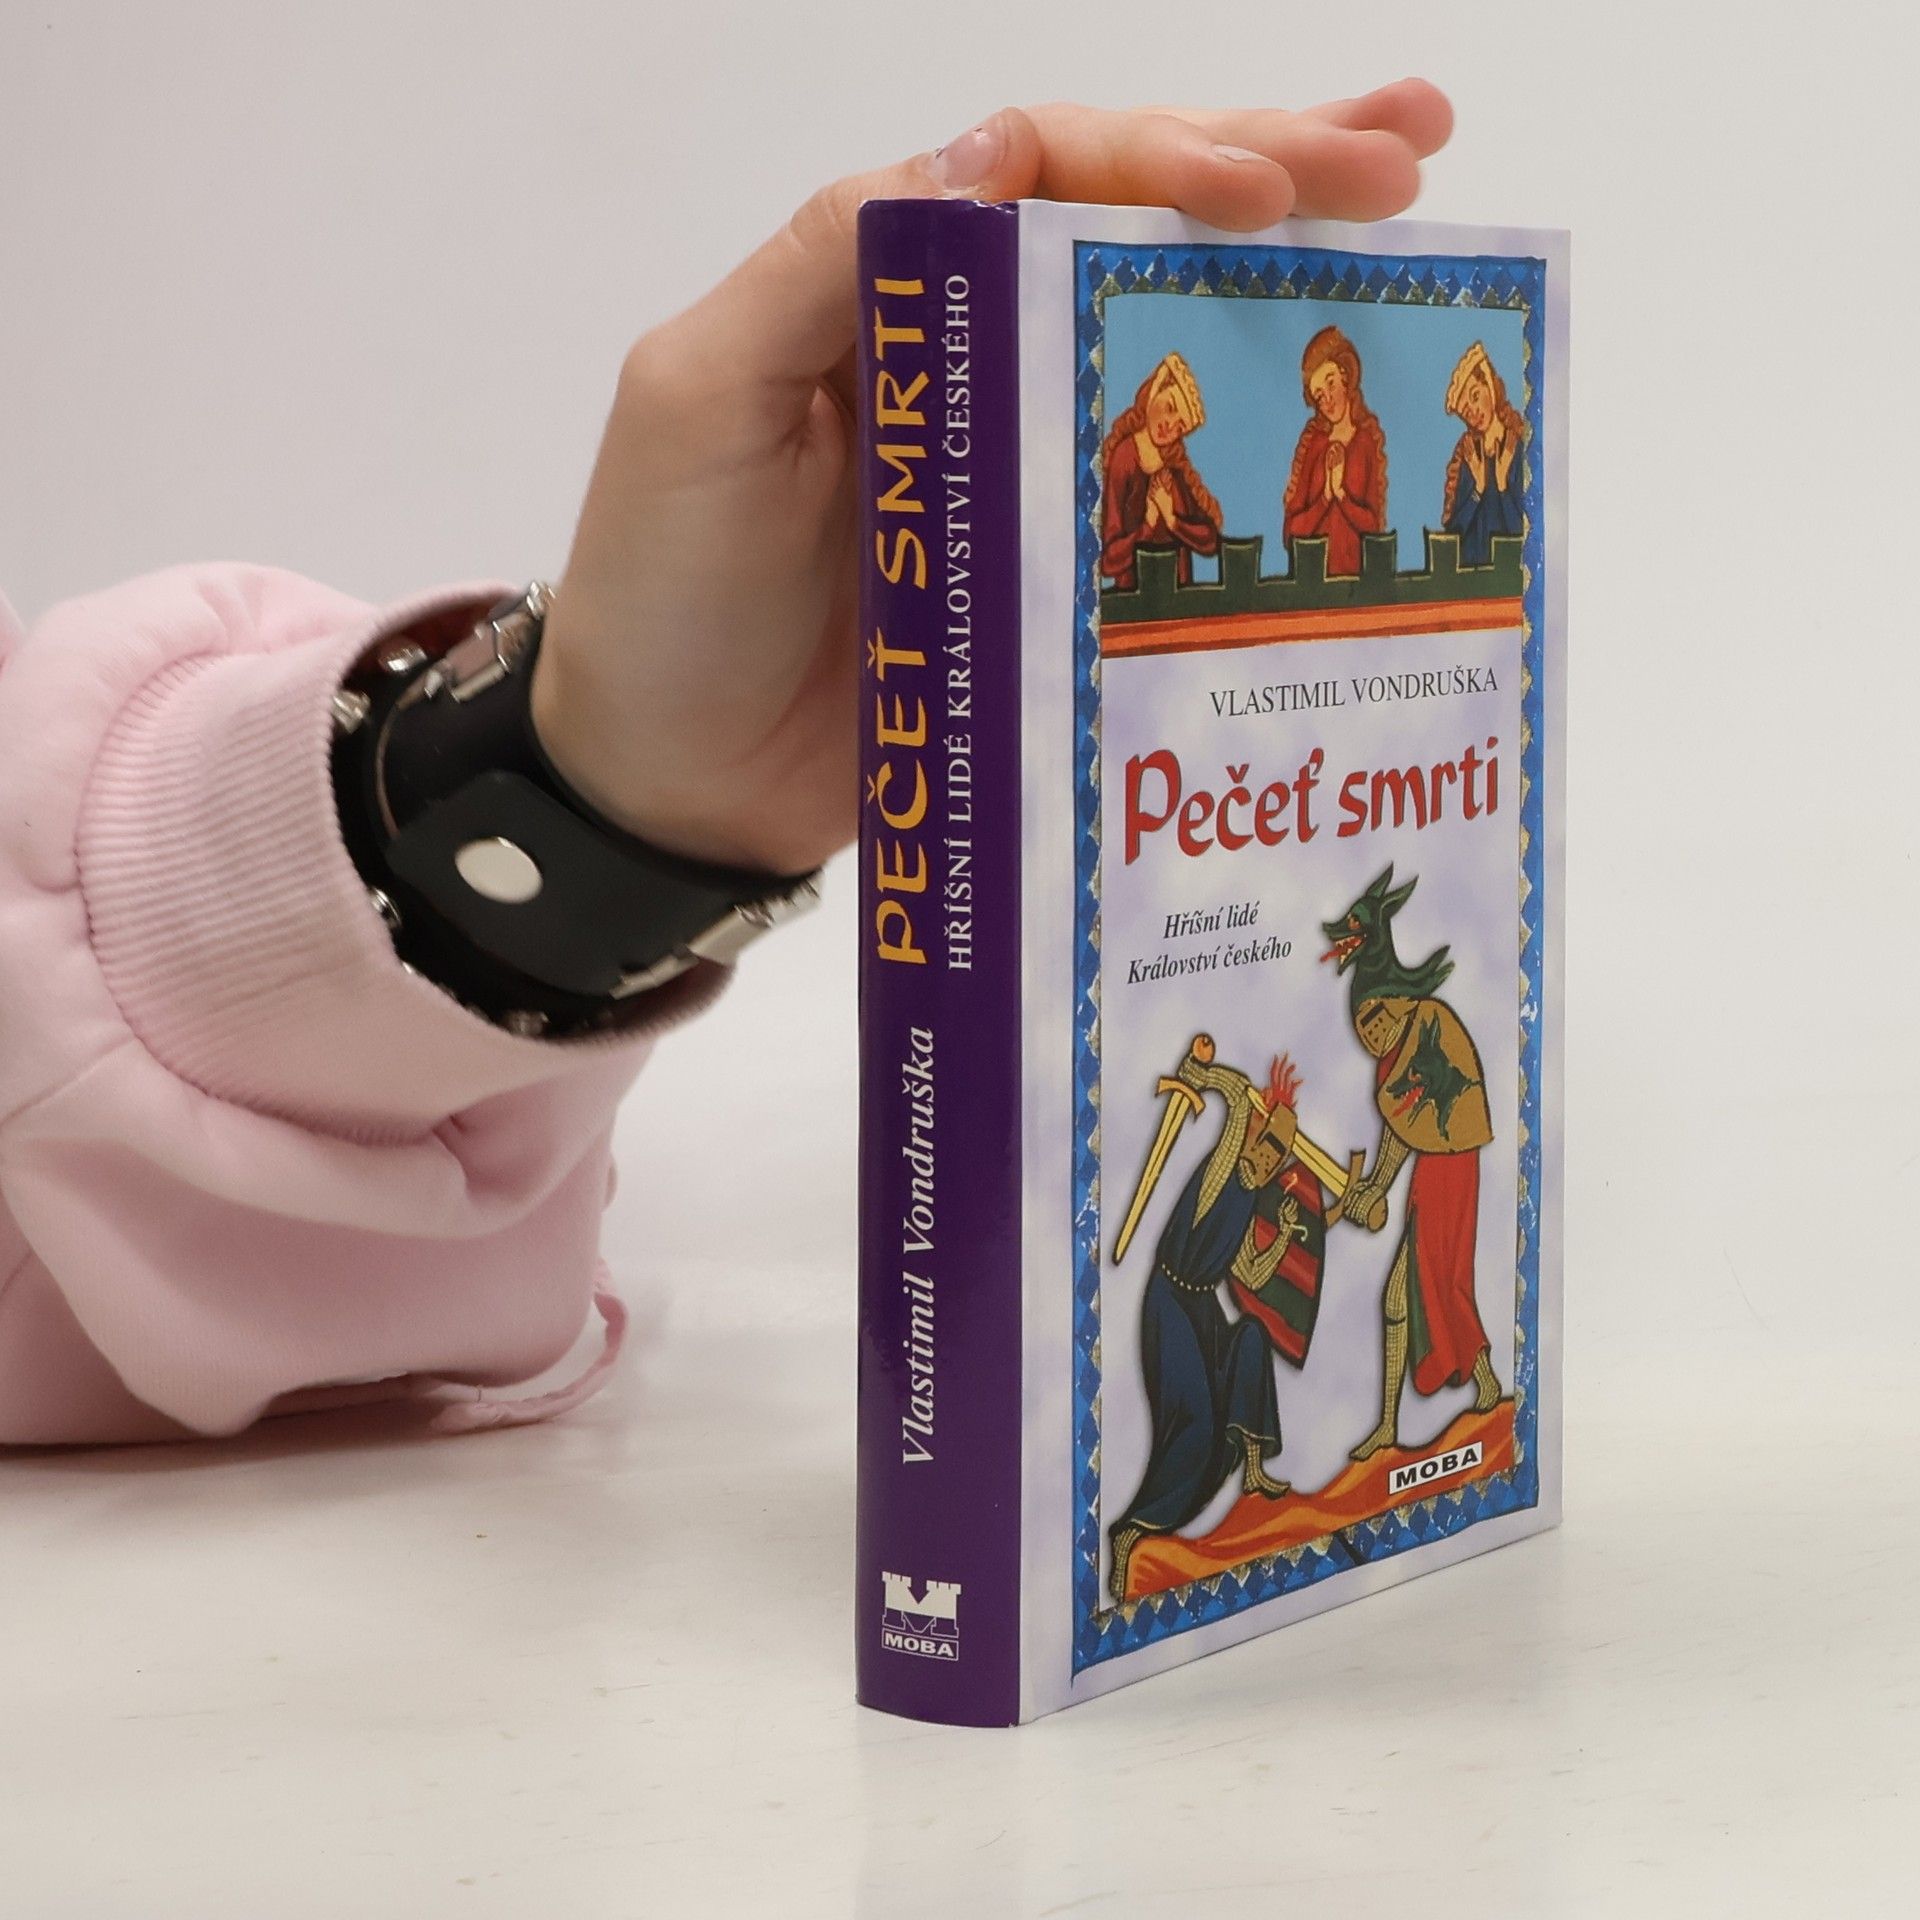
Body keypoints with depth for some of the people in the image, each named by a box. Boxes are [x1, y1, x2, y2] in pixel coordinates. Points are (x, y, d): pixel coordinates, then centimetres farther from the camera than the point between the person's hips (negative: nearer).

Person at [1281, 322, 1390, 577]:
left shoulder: (1369, 439, 3)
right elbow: (1291, 529, 3)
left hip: (1356, 567, -1)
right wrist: (1325, 496, -9)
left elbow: (1375, 524, 1)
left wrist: (1341, 492, -9)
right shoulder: (1312, 440, 6)